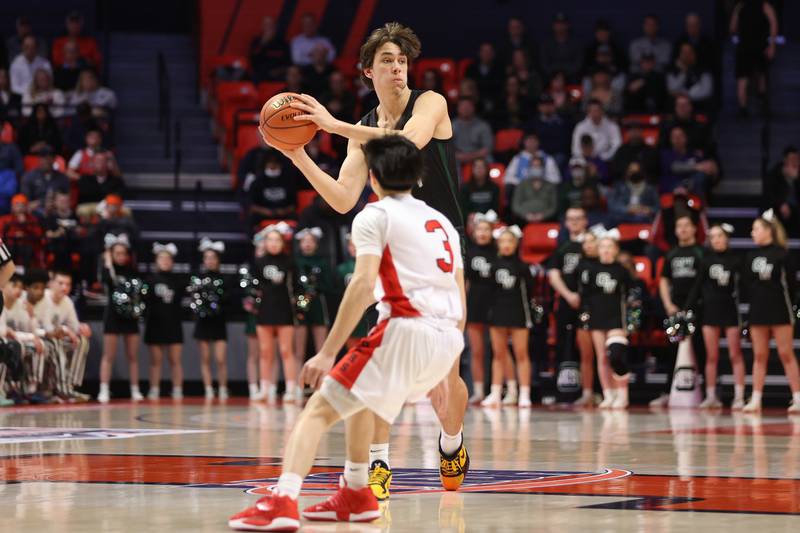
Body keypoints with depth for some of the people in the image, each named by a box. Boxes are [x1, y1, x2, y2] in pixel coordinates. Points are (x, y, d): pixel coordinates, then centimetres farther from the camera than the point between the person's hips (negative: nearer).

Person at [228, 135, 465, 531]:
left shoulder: (375, 216, 4)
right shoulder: (442, 223, 25)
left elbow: (364, 284, -12)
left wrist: (328, 352, -13)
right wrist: (439, 374, 29)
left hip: (406, 329, -7)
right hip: (449, 339, 7)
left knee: (319, 410, -5)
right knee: (358, 394, 32)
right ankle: (355, 495, 36)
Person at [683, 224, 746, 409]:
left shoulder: (736, 259, -2)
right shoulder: (707, 259, 4)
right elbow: (697, 286, 6)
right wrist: (687, 309, 0)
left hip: (731, 310, -2)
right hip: (710, 309, 2)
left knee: (735, 355, -1)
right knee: (711, 356, 5)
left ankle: (739, 397, 0)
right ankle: (711, 397, 10)